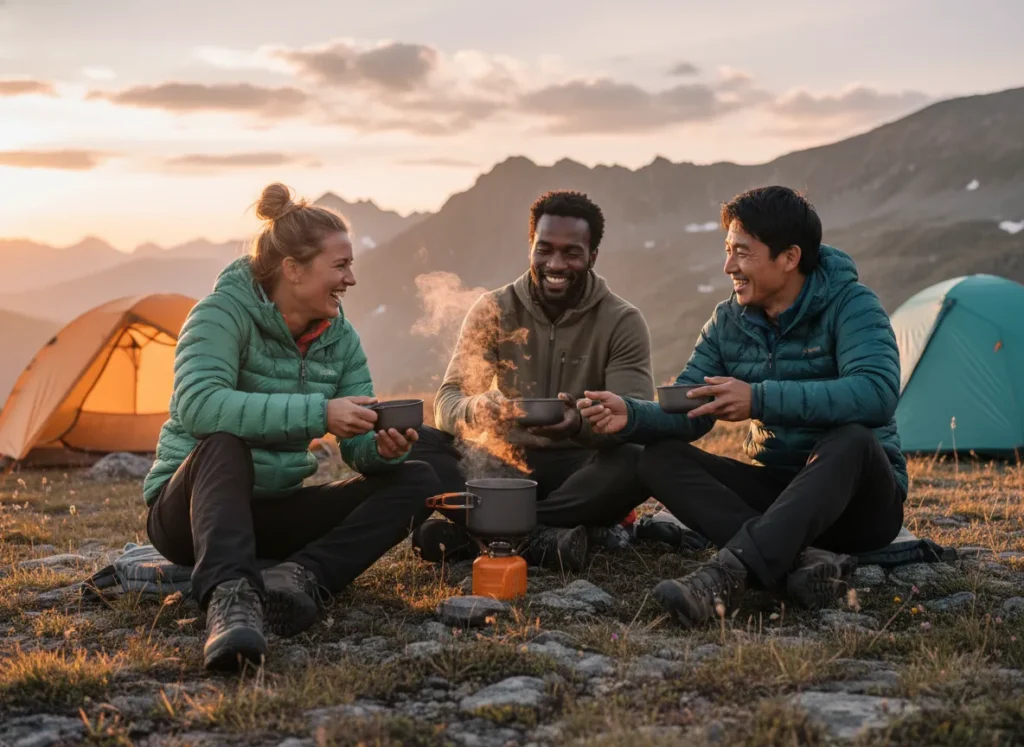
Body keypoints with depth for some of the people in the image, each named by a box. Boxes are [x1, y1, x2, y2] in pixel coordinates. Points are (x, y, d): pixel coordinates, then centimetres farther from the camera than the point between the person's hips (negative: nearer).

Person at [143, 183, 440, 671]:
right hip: (189, 509, -6)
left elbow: (360, 449, 2)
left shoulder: (339, 338, 3)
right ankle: (229, 596, -58)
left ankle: (303, 574, -32)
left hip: (273, 513, 6)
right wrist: (316, 413, -39)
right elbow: (198, 405, -34)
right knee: (225, 443, -39)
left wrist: (385, 448, -23)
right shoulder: (224, 312, -15)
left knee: (416, 480, -10)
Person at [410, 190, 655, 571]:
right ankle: (537, 538, -40)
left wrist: (581, 425, -38)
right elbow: (447, 400, -6)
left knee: (638, 463, -33)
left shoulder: (623, 322, -4)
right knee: (417, 442, -23)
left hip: (579, 473, -1)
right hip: (503, 465, 2)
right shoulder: (492, 311, 1)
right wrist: (474, 410, -32)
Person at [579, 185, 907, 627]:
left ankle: (729, 573, -51)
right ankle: (797, 558, -36)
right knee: (660, 458, -16)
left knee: (850, 440, -38)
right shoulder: (728, 322, 3)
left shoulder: (850, 305, -14)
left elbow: (877, 394, -32)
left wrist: (760, 399, -37)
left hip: (861, 499, -5)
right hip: (778, 491, 5)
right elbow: (686, 414, 0)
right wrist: (630, 416, -22)